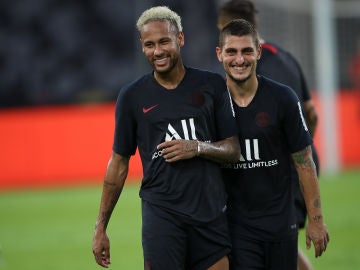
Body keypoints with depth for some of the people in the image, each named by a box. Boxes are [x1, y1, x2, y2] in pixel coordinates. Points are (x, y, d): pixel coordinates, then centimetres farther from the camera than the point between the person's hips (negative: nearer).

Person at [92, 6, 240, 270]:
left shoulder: (212, 85, 6)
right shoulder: (132, 96, 5)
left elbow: (233, 149, 8)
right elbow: (119, 162, 10)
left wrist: (198, 148, -13)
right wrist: (101, 227, 9)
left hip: (212, 213, 1)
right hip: (162, 213, -1)